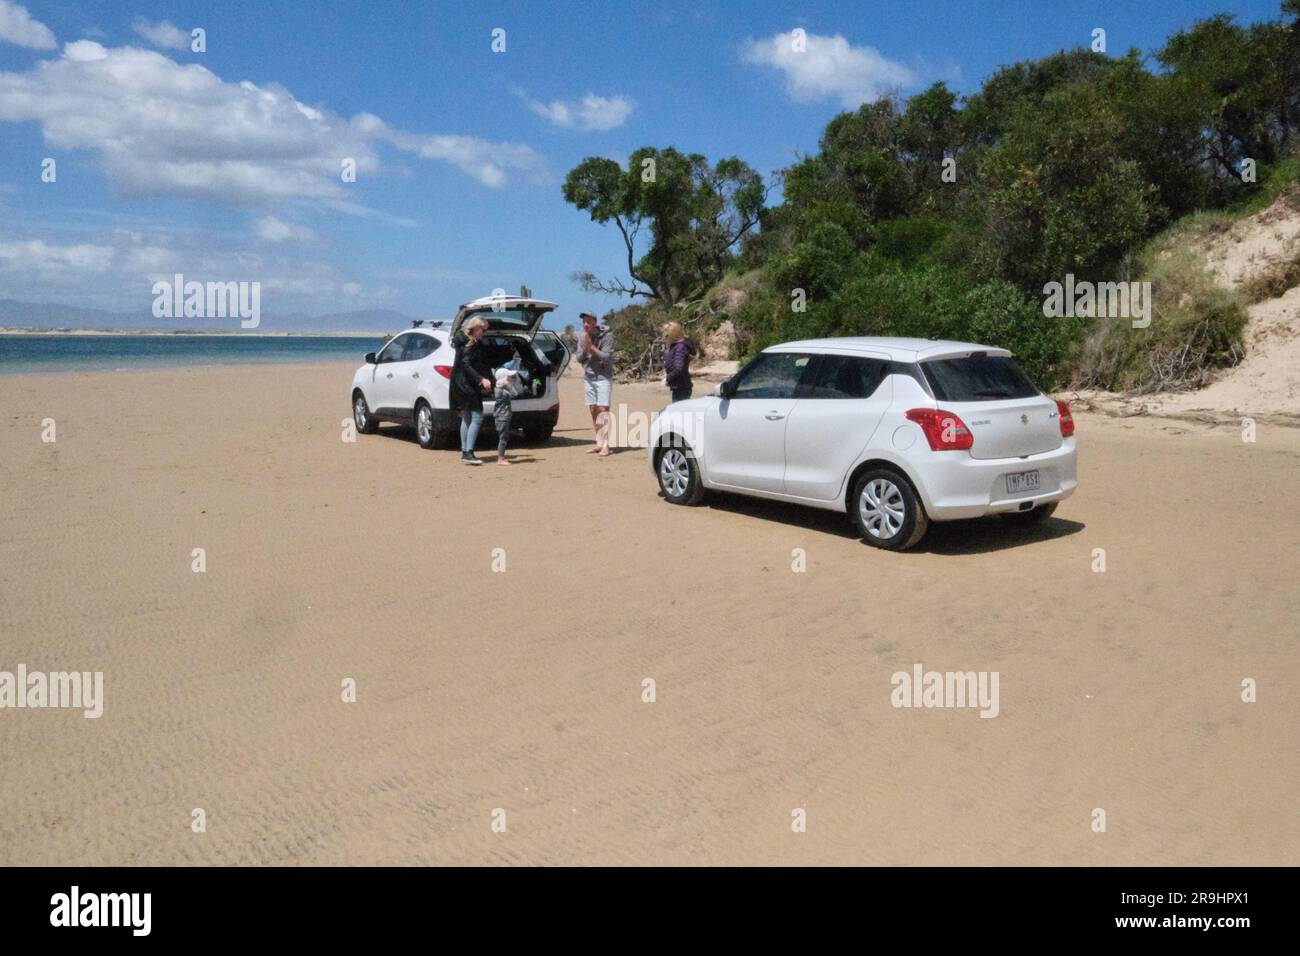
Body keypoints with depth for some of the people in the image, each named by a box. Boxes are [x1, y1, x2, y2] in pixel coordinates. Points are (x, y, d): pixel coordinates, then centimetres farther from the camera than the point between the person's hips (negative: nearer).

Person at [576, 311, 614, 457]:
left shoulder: (606, 335, -10)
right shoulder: (582, 337, 5)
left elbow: (606, 357, -16)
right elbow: (579, 359, 4)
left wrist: (592, 347, -20)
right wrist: (585, 348, -14)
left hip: (603, 377, -5)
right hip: (588, 378, 6)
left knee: (603, 410, -12)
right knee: (593, 411, 6)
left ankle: (605, 445, -15)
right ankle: (599, 443, 13)